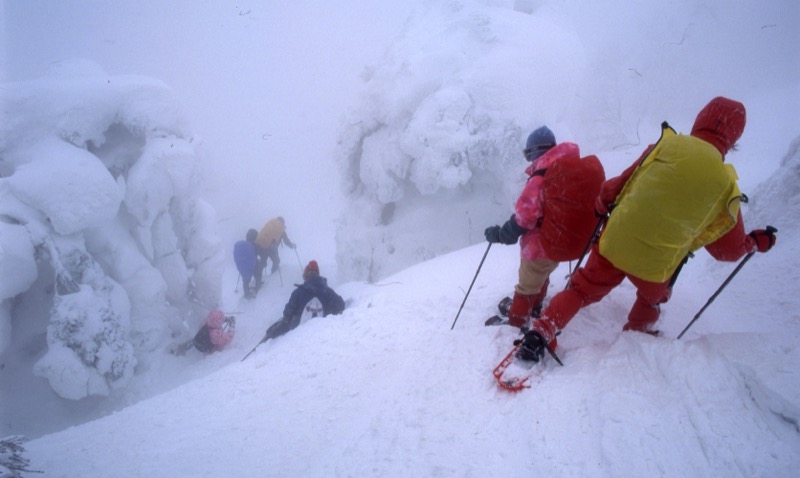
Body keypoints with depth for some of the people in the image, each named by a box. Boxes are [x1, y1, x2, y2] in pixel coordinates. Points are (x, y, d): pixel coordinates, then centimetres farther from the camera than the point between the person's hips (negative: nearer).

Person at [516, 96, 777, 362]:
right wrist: (757, 242, 26)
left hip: (614, 244, 0)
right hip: (655, 266, 0)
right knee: (653, 297, 33)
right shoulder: (725, 189, -7)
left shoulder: (666, 147, -9)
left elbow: (617, 187, -1)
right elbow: (728, 249, 6)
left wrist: (601, 205, 18)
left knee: (583, 289, 16)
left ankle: (541, 333, 6)